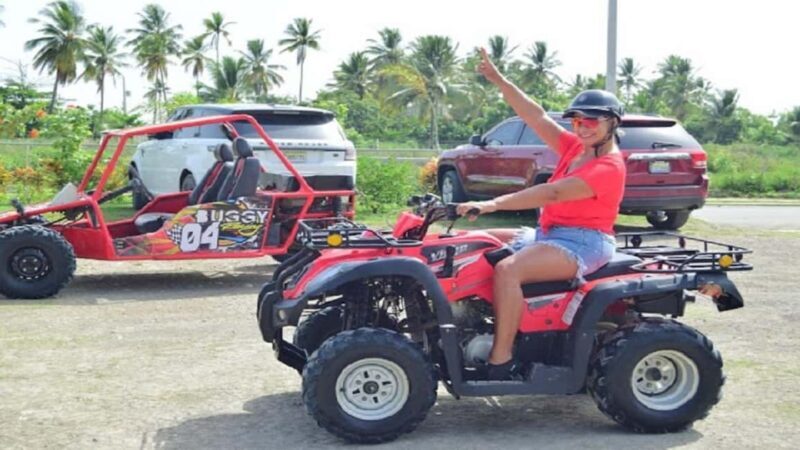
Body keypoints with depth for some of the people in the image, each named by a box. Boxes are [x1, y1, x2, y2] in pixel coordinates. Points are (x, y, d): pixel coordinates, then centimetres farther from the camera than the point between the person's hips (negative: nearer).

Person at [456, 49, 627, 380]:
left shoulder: (609, 167, -15)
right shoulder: (575, 148, 11)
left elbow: (553, 193, -26)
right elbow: (537, 117, 4)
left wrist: (493, 204, -32)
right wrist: (499, 81, -5)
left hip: (582, 243, -10)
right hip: (549, 234, 10)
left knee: (507, 269, -32)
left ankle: (500, 363, -28)